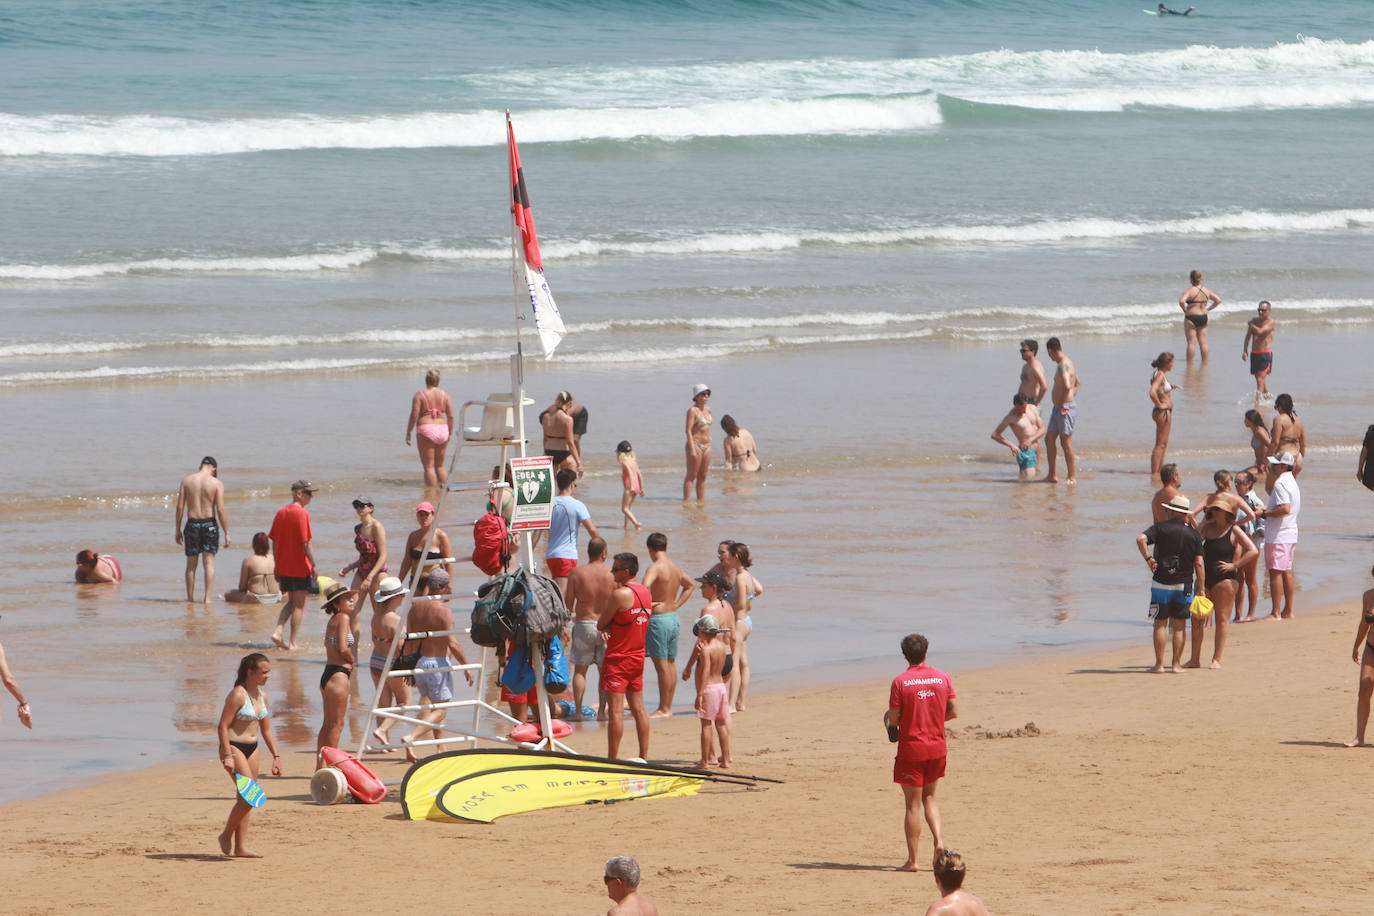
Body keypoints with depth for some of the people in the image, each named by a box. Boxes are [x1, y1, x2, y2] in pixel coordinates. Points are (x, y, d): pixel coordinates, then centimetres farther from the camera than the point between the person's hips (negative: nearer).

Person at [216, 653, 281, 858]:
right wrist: (227, 755, -22)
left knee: (245, 799, 6)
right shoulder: (238, 695, -14)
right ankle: (226, 836, 0)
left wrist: (276, 756, 16)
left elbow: (266, 730, 19)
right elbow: (223, 726, -16)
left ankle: (241, 846, 7)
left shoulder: (262, 696, 10)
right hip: (234, 747, -8)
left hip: (252, 748, 8)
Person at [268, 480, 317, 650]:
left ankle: (277, 631, 0)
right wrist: (313, 564, -10)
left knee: (291, 602, 19)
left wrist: (277, 566, 17)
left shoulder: (280, 512, 7)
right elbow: (305, 542, -16)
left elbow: (274, 541, 10)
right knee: (299, 605, 4)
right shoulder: (302, 513, -13)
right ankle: (292, 643, 5)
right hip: (300, 566, -6)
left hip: (283, 566, 6)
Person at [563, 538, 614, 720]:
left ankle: (578, 711, 5)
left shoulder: (576, 573, -5)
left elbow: (568, 604, 0)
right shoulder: (613, 574, -5)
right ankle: (601, 711, 8)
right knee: (604, 671, 10)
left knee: (580, 670, 8)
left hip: (583, 625, 0)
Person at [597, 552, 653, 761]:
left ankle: (612, 759, -7)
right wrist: (610, 626, 0)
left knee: (615, 710, -6)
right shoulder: (646, 593, 9)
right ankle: (644, 757, 13)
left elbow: (600, 624, -11)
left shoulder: (620, 594, -16)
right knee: (638, 709, 11)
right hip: (638, 657, 8)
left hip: (618, 658, -8)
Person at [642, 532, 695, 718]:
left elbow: (645, 586, -36)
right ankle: (668, 706, 19)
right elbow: (691, 585, 27)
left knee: (662, 666, -4)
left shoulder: (655, 567, -16)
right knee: (670, 664, 13)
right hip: (673, 618, 8)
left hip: (658, 619, -8)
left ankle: (663, 709, -2)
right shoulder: (675, 567, 10)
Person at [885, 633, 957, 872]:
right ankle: (938, 840, 0)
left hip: (911, 747, -4)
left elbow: (893, 719, -12)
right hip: (937, 747, 4)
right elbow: (953, 712, 4)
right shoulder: (942, 678, 0)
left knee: (913, 804, 2)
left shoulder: (900, 682, -12)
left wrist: (892, 719, 12)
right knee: (929, 796, 21)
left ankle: (912, 860, 4)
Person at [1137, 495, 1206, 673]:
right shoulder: (1193, 533, 2)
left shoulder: (1159, 528, -4)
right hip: (1185, 585, 2)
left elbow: (1141, 539, -23)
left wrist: (1148, 559, -11)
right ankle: (1176, 664, 5)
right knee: (1179, 625, 8)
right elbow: (1199, 563, -1)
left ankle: (1159, 664, 1)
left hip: (1162, 583, -2)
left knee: (1160, 625, 3)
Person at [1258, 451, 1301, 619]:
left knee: (1275, 572, -7)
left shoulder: (1280, 483, -16)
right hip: (1290, 534, 10)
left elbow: (1285, 509, -26)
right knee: (1287, 572, 14)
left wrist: (1264, 513, -16)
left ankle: (1275, 613, -8)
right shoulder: (1292, 481, 16)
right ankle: (1288, 610, 18)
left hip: (1278, 536, -10)